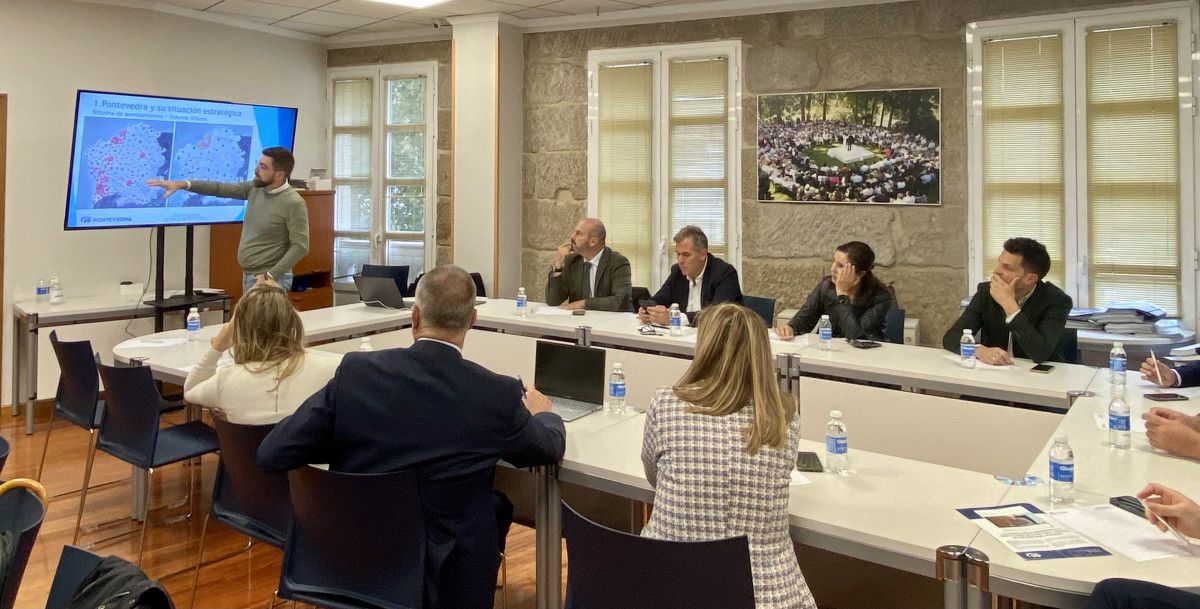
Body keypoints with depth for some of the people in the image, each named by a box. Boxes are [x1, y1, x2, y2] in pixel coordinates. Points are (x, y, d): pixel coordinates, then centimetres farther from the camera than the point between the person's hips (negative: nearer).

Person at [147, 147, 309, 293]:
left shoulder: (294, 203, -17)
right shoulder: (255, 188, 6)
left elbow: (300, 247, -20)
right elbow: (220, 188, 12)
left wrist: (269, 276, -22)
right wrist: (182, 184, 3)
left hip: (271, 280, -8)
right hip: (248, 276, 8)